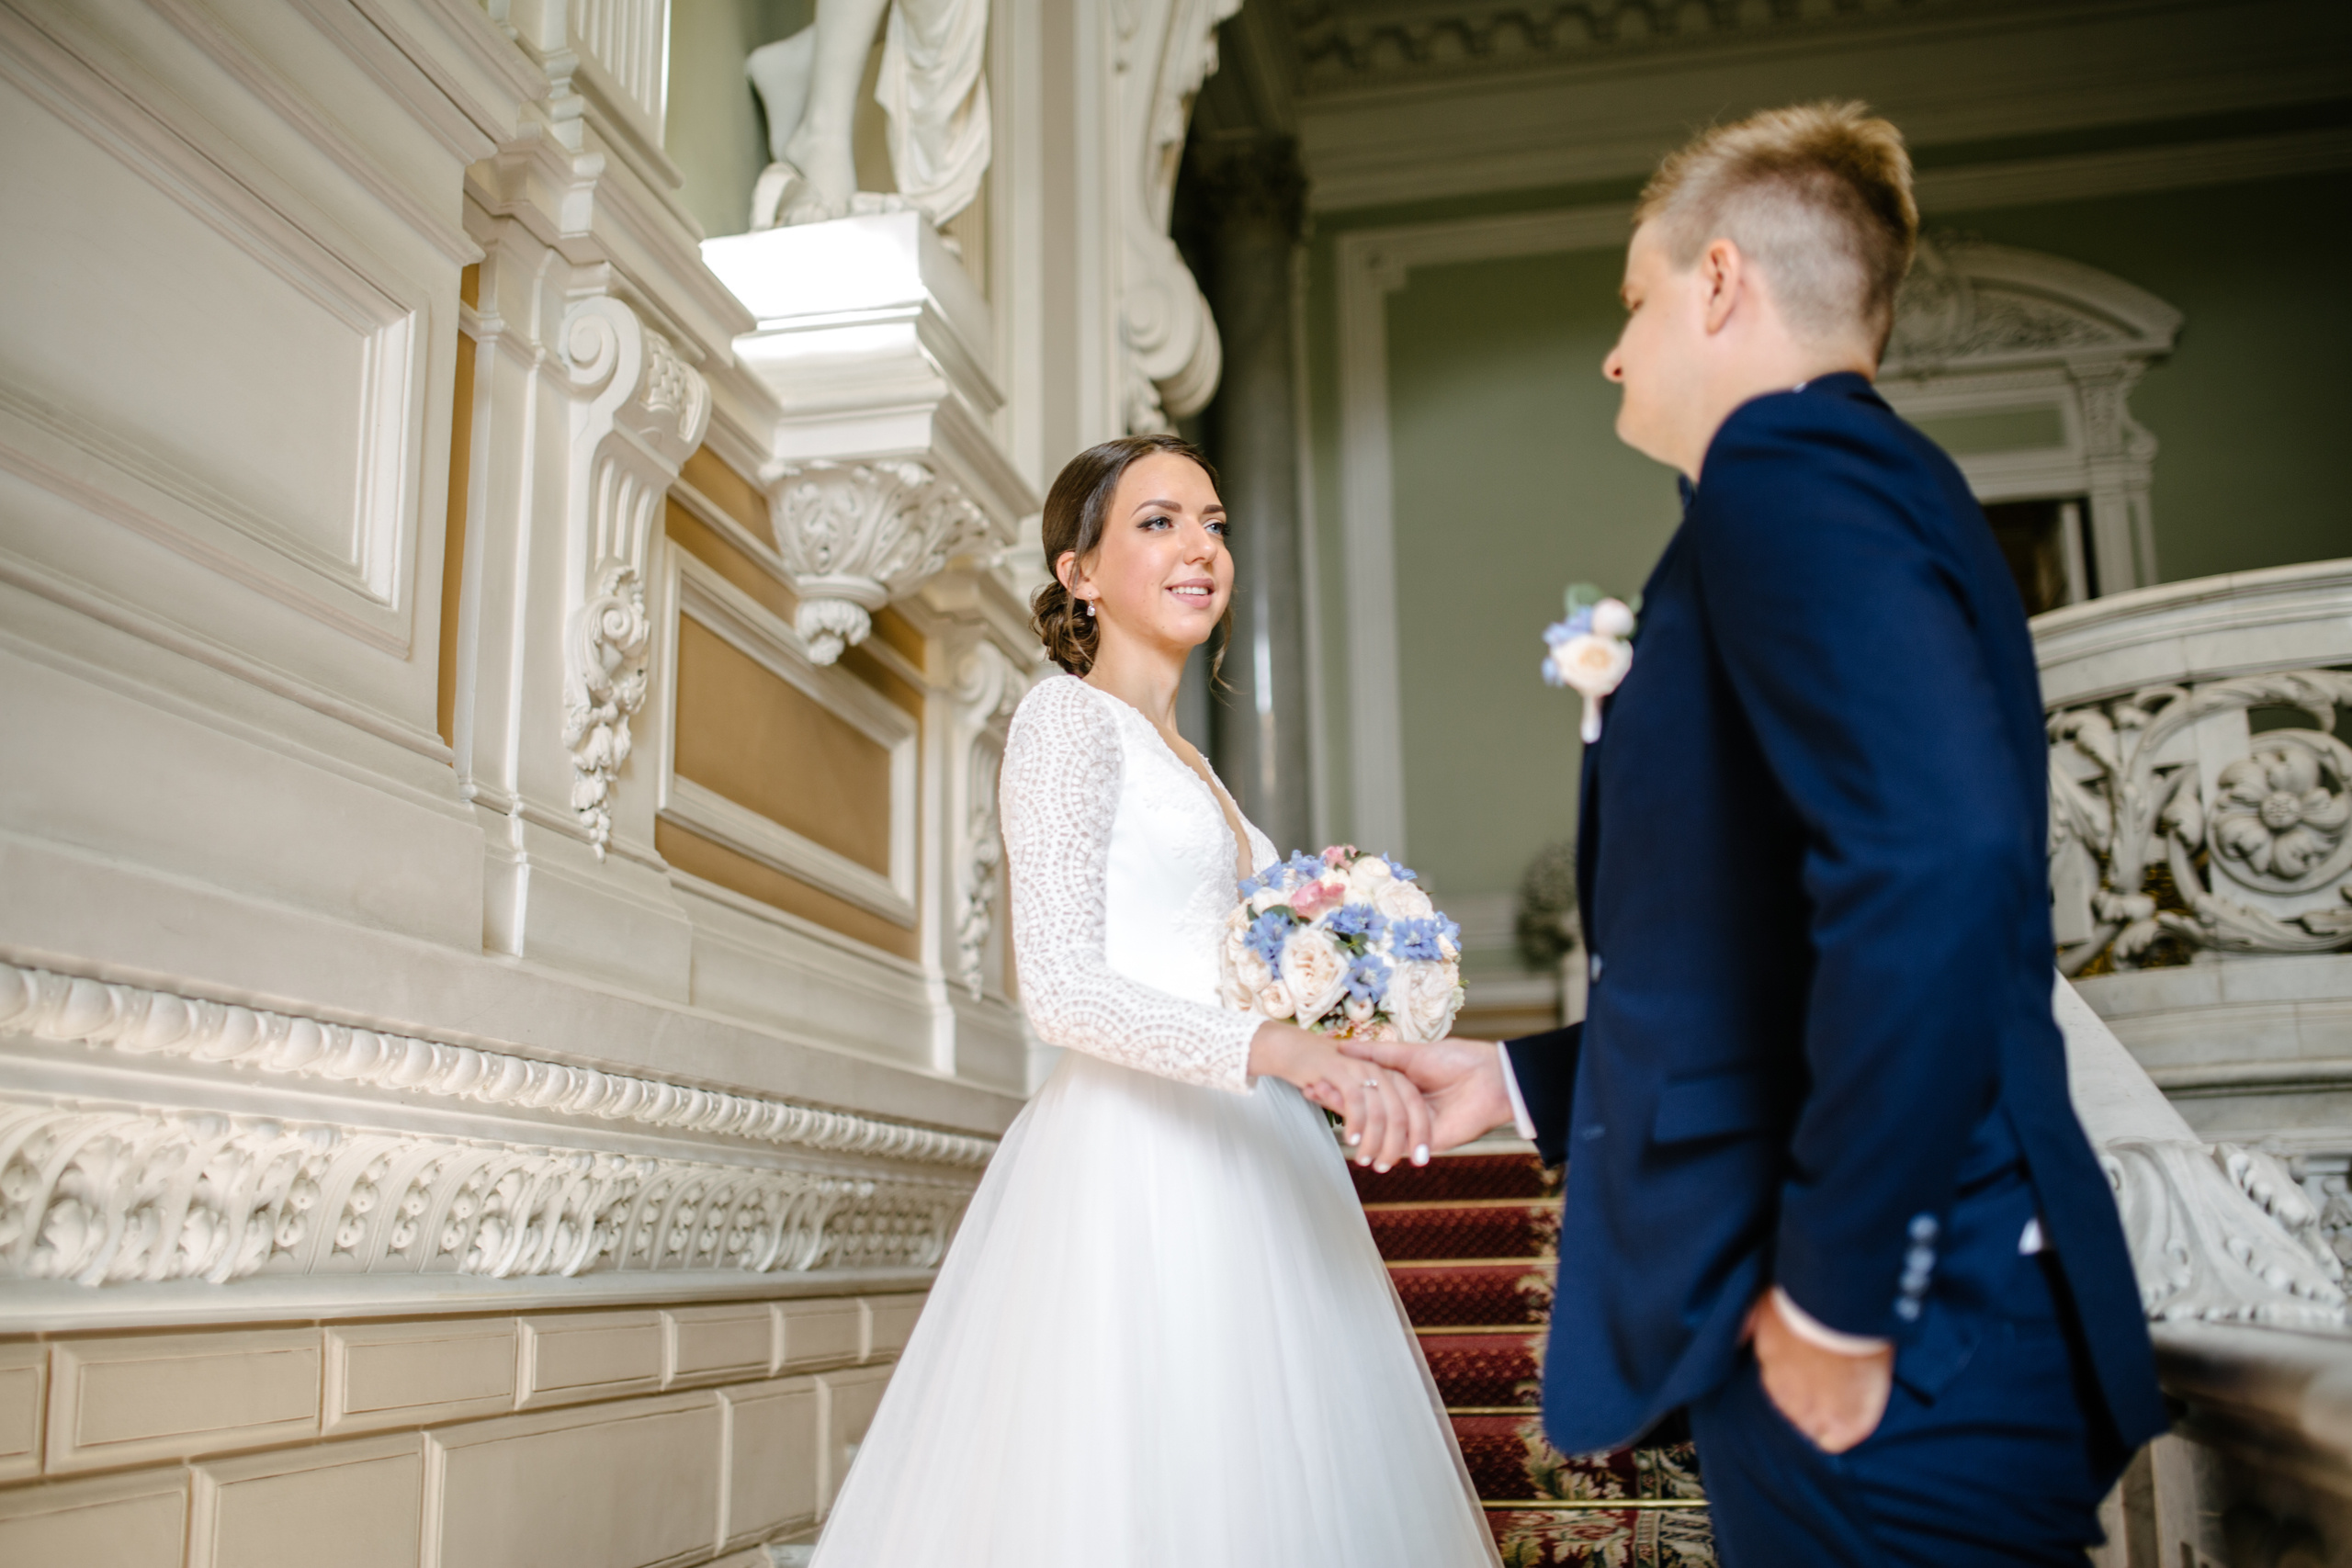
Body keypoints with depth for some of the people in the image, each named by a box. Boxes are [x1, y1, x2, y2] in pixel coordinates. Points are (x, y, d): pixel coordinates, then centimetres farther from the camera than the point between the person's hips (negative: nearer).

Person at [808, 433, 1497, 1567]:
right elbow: (1060, 986, -16)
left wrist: (1339, 1056, 9)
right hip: (1136, 1169, -8)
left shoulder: (1183, 761, 21)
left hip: (1250, 1173, 8)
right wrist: (1274, 1043, -29)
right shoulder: (1067, 716, -4)